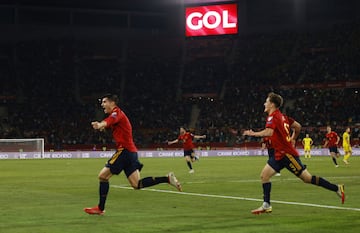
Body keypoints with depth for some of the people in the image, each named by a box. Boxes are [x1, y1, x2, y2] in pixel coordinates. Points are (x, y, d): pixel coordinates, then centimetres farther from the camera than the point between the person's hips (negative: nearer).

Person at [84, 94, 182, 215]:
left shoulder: (116, 112, -8)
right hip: (131, 152, 9)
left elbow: (111, 120, -30)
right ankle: (167, 178, -4)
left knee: (103, 176, -4)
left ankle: (100, 208, -1)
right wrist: (100, 125, -7)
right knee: (137, 184, 3)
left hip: (124, 150, -9)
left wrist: (101, 124, -53)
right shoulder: (116, 115, 26)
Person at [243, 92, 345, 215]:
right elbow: (298, 126, 18)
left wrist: (253, 133, -22)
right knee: (264, 175, 2)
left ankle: (337, 188, 4)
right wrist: (293, 138, 30)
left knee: (308, 178, -5)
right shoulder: (281, 116, 12)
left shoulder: (273, 116, -16)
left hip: (287, 154, -10)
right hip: (280, 154, 10)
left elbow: (268, 132, -33)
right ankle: (266, 205, 2)